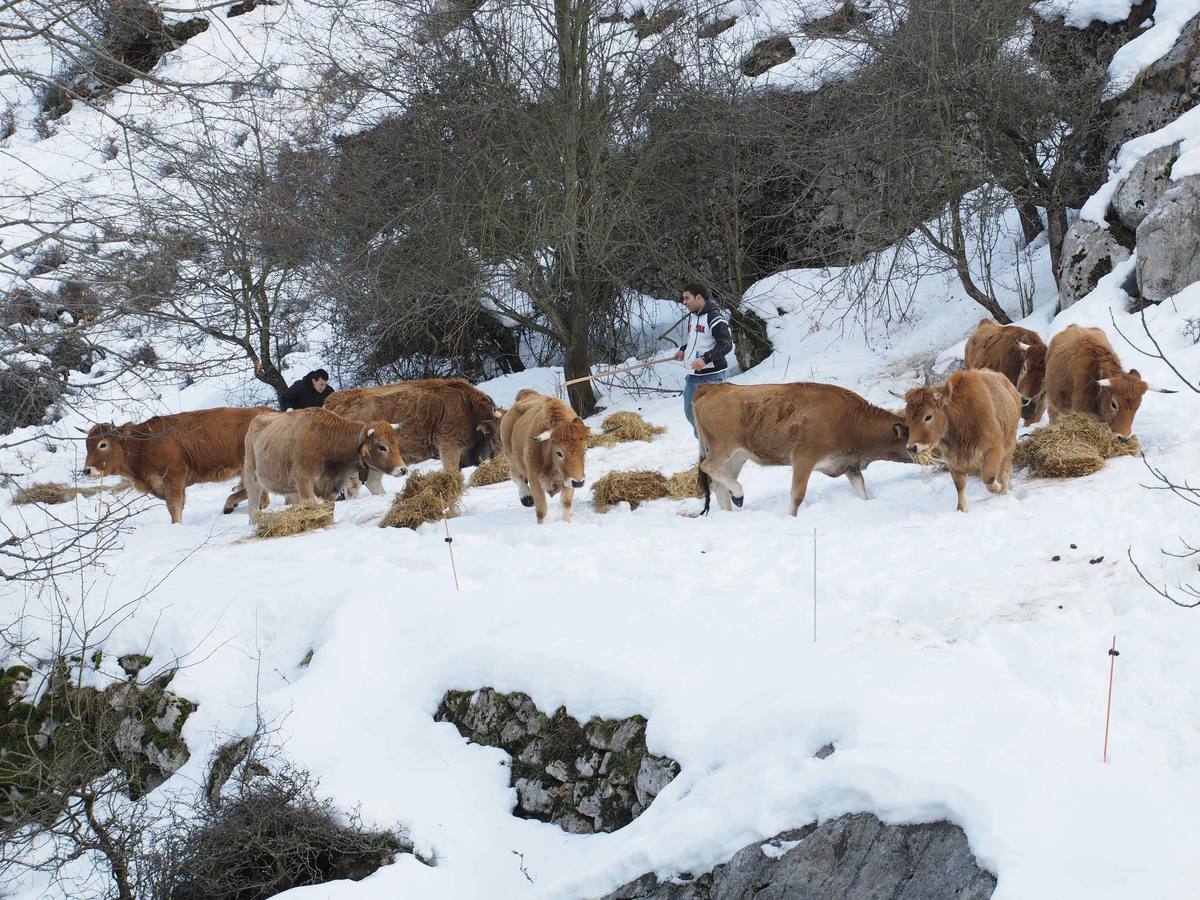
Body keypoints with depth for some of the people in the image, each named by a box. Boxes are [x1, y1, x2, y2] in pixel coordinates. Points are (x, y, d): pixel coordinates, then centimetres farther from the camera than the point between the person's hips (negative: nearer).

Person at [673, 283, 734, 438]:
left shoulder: (714, 317, -15)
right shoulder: (692, 317, 14)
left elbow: (726, 345, -20)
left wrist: (705, 359, -28)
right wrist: (684, 350, 11)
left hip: (711, 376, -10)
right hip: (693, 375, 10)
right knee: (690, 412, 16)